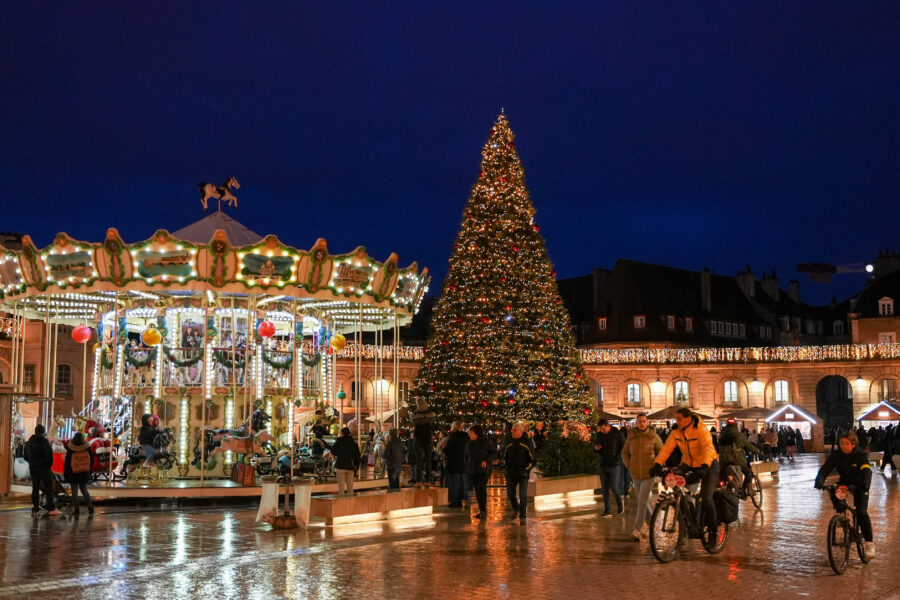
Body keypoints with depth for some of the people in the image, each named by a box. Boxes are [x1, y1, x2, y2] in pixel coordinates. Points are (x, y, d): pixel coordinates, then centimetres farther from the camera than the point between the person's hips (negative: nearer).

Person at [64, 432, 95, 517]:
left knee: (74, 492, 6)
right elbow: (92, 461, 3)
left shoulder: (70, 451, -16)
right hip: (84, 474, 3)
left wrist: (65, 475, 2)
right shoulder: (87, 449, -8)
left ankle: (76, 510, 7)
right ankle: (90, 508, 9)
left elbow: (67, 464, -9)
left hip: (73, 474, -3)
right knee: (84, 490, 15)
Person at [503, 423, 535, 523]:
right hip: (511, 473, 4)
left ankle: (522, 516, 0)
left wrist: (526, 470, -10)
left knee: (523, 495, -8)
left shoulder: (527, 443, -7)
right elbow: (505, 456, 21)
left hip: (523, 473, -4)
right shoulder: (509, 443, 6)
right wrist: (505, 466, 8)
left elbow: (532, 459, -3)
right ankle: (515, 508, 35)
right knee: (510, 493, 9)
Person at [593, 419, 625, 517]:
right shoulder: (598, 435, 4)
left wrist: (618, 457, -18)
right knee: (605, 488, 2)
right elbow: (595, 447, 14)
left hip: (614, 465, -3)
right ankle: (607, 510, 7)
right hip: (602, 465, 3)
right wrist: (596, 449, -10)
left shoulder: (617, 434, -5)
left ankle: (619, 502, 23)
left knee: (614, 487, -7)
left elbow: (623, 447, -1)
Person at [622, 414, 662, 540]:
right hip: (635, 474, 4)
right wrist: (629, 465, 4)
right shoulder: (631, 437, 2)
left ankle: (637, 529, -10)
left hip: (648, 474, -4)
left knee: (642, 501, -12)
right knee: (643, 501, 12)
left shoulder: (653, 437, -4)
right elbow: (624, 452, 16)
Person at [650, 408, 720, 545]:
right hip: (688, 465, 5)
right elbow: (666, 448, -13)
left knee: (706, 498, -17)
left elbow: (708, 448, -35)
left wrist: (704, 466, -51)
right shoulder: (676, 432, -6)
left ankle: (713, 530, 4)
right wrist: (657, 464, -29)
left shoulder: (701, 430, -22)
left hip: (708, 466, -5)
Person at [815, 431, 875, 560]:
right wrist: (819, 481, -41)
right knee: (833, 491, -29)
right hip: (844, 482, 4)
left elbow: (866, 470, -35)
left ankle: (869, 544, -10)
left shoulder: (861, 455, -20)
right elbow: (825, 468, -20)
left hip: (859, 484, -3)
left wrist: (865, 484, -56)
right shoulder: (836, 455, -12)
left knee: (861, 512, -18)